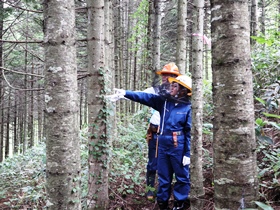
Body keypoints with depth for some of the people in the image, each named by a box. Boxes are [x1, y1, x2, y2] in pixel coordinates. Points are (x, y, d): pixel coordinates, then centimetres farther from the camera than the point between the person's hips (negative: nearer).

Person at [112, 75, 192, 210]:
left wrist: (188, 153, -11)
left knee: (181, 176, 10)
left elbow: (190, 132, -9)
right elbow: (145, 97, 0)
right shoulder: (164, 100, 4)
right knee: (163, 176, 15)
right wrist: (126, 93, -11)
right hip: (163, 144, 5)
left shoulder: (188, 107, -9)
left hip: (178, 146, -4)